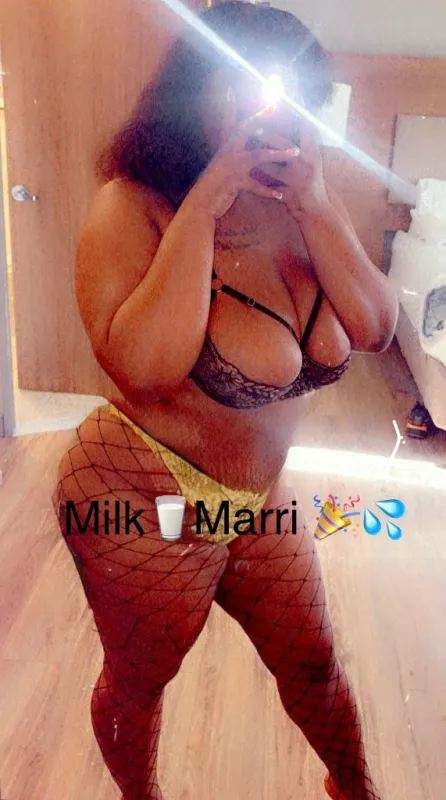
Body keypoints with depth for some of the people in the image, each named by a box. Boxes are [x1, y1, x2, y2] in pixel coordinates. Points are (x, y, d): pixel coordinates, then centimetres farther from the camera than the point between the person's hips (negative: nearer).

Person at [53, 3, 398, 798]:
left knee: (312, 661, 23)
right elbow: (143, 368, -34)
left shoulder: (307, 204, -2)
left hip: (261, 494, 6)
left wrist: (314, 203, -21)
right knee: (139, 681, 20)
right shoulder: (136, 206, -20)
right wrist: (204, 202, -31)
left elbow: (374, 330, -11)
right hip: (143, 498, -5)